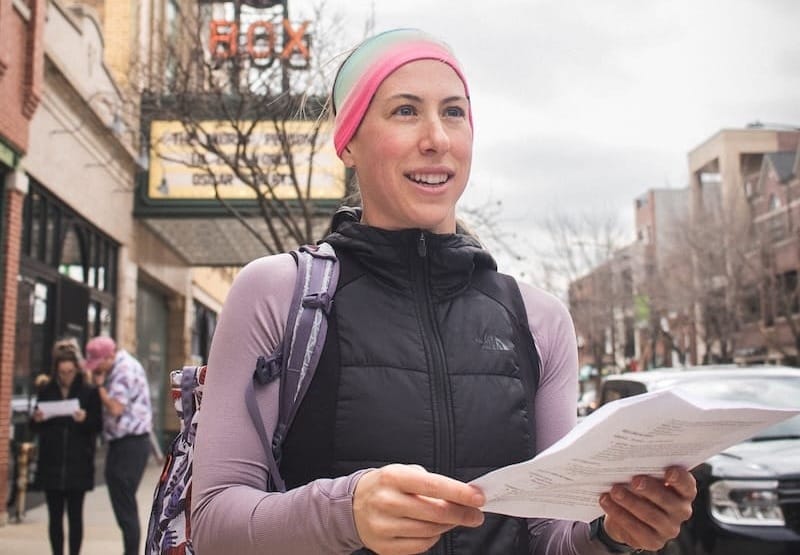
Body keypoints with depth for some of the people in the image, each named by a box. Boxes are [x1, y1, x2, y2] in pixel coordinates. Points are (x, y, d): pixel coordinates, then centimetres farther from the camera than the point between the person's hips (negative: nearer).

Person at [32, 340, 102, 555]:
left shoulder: (89, 391, -2)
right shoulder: (45, 390, 5)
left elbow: (97, 426, -2)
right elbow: (35, 428, 9)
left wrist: (85, 420, -22)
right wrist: (37, 420, -12)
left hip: (78, 465, -2)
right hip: (51, 464, 2)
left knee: (75, 515, 2)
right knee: (55, 516, 7)